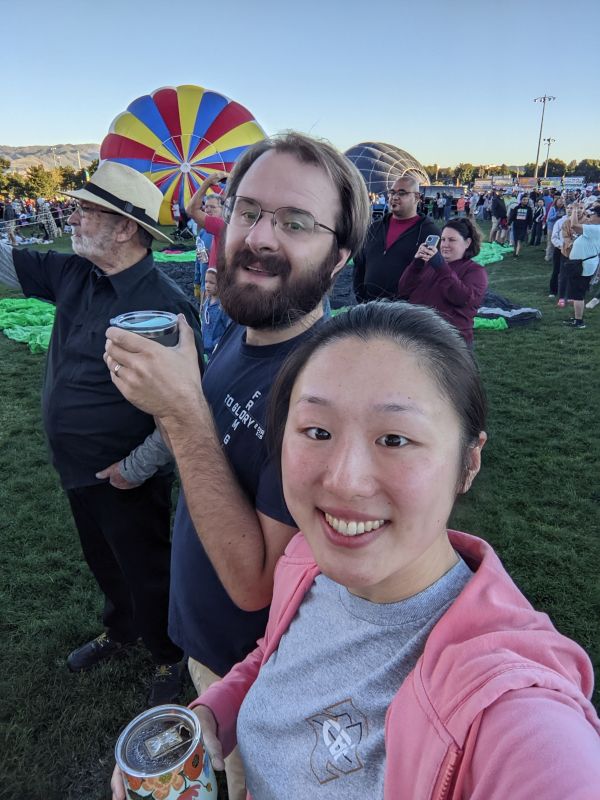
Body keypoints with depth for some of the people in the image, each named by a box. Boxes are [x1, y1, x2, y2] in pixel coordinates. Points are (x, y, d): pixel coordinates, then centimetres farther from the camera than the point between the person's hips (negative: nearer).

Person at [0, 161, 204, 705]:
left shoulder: (163, 304, -26)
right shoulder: (72, 274, -2)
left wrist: (136, 467, -19)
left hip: (127, 477, -7)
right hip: (78, 467, 8)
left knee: (146, 572, 14)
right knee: (103, 562, 28)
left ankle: (168, 657, 40)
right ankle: (120, 630, 55)